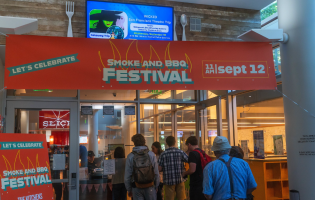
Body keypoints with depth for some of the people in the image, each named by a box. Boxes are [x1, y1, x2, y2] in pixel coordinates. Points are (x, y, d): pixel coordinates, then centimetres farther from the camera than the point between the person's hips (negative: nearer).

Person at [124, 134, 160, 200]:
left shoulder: (130, 156, -7)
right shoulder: (151, 154, -6)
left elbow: (127, 175, -4)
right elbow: (156, 173, -3)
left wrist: (129, 189, 9)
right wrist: (156, 186, 10)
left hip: (137, 188, 0)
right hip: (150, 187, 0)